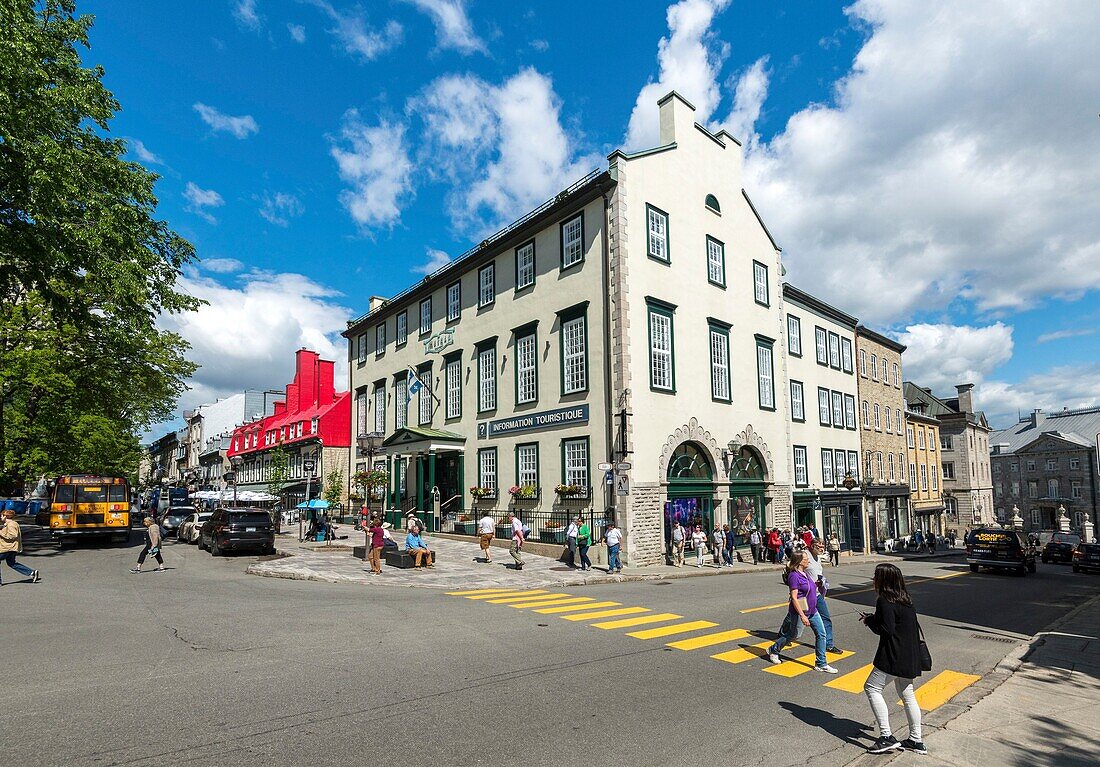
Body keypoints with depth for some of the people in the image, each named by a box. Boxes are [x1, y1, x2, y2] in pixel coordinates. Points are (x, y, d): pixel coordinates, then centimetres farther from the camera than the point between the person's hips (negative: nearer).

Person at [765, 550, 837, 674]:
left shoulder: (804, 574, 7)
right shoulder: (794, 576, -21)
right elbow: (794, 598, -23)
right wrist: (802, 616, -25)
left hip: (812, 611, 8)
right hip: (799, 612, -8)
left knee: (821, 634, 3)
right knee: (793, 635, 7)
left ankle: (821, 664, 12)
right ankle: (773, 650, 29)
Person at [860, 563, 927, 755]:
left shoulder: (885, 601, -18)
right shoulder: (903, 599, 11)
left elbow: (886, 629, -23)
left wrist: (869, 620, -7)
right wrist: (873, 618, 9)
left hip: (894, 656, -10)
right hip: (909, 656, 10)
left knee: (872, 688, -3)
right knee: (907, 694, 19)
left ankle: (887, 736, -7)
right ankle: (916, 741, 27)